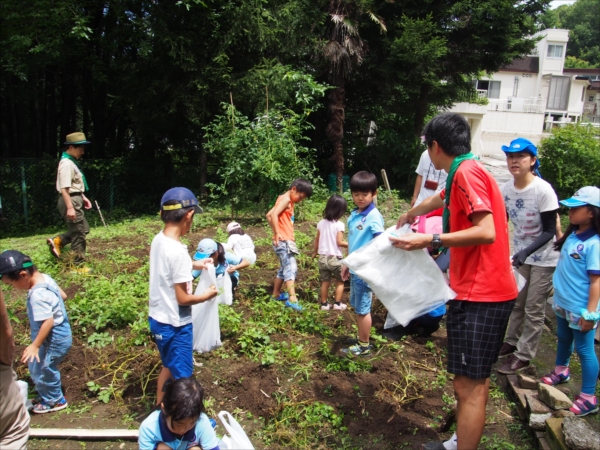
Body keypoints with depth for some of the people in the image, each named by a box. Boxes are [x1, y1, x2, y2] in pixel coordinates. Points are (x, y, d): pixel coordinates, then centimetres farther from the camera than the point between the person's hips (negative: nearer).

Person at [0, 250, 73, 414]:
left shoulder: (37, 295, -31)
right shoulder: (45, 277, -4)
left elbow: (48, 321, -31)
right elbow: (63, 295, 9)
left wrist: (35, 345, -25)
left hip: (53, 339, -10)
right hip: (60, 334, 10)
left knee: (42, 370, 9)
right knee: (36, 367, 24)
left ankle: (55, 401, 30)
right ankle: (46, 394, 43)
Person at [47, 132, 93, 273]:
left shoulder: (72, 162, 12)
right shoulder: (67, 164, -19)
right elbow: (64, 188, -24)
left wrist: (83, 197, 21)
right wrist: (70, 208, -26)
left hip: (76, 200, 10)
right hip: (70, 201, -10)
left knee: (83, 229, 20)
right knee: (79, 234, -2)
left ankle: (57, 241, 21)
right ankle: (78, 265, 9)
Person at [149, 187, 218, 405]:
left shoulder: (158, 240, -2)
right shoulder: (178, 251, -28)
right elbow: (183, 299, -22)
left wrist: (192, 265, 20)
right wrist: (206, 295, -6)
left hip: (157, 318, 9)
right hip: (174, 324, -9)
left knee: (169, 367, 28)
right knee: (182, 377, 10)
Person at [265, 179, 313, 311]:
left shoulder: (286, 200, 17)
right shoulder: (286, 199, -12)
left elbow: (269, 215, 21)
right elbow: (274, 215, -26)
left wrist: (275, 232, 15)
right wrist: (277, 233, -23)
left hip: (285, 241, 10)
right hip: (283, 241, -10)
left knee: (284, 268, 19)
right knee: (291, 268, -17)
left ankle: (276, 294, 29)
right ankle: (292, 299, -25)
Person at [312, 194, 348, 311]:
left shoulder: (321, 223, 1)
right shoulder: (339, 224, -15)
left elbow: (317, 240, 8)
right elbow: (339, 242, -18)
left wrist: (315, 252, 22)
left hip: (323, 257, 5)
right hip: (335, 258, -4)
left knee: (325, 282, 14)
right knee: (340, 281, 13)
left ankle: (324, 304, 19)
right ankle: (337, 303, 14)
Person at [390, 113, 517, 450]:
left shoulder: (467, 172, -15)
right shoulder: (466, 173, 16)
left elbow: (486, 232, -24)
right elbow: (440, 199, 36)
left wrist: (431, 240, -21)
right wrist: (411, 213, 52)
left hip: (479, 295, -11)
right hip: (486, 290, 11)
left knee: (468, 387, -5)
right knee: (477, 379, 20)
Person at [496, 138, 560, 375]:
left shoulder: (543, 190, -23)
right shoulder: (505, 189, -8)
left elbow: (549, 231, -19)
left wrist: (526, 251, -31)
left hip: (544, 259, -5)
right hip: (521, 254, 5)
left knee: (534, 309, 4)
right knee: (517, 302, 18)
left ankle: (523, 355, 17)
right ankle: (511, 342, 35)